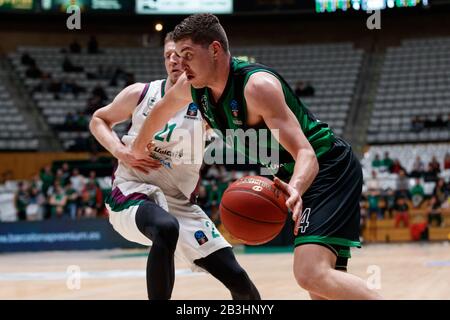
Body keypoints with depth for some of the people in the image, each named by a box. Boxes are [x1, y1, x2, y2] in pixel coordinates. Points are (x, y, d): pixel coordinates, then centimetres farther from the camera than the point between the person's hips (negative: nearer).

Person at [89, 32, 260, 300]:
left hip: (180, 204, 2)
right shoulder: (140, 94, -3)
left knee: (237, 278, -3)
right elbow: (99, 120, 14)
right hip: (133, 193, -2)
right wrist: (120, 151, -6)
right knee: (166, 229, -40)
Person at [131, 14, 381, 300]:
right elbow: (162, 111, 23)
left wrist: (295, 189, -53)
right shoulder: (191, 87, -2)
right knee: (321, 282, 9)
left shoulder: (257, 85, -26)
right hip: (295, 176, 9)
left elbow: (306, 153, -33)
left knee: (312, 275, -28)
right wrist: (139, 147, 36)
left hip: (328, 171, -9)